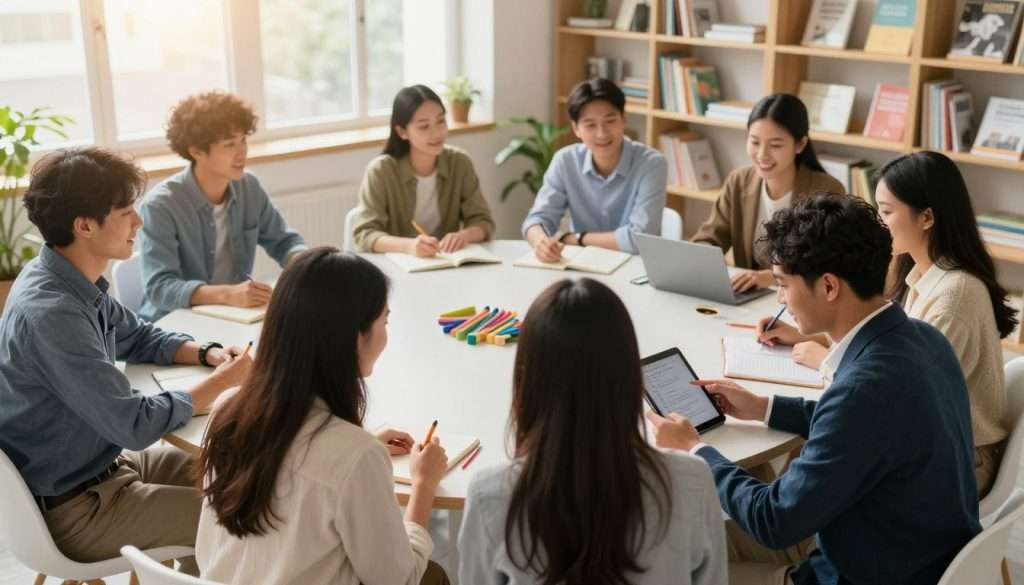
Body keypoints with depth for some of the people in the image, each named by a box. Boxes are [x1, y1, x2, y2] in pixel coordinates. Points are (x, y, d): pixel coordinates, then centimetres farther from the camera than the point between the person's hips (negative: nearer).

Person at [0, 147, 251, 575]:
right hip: (76, 506, -9)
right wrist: (222, 381, -15)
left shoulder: (75, 283, -1)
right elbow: (136, 425, -28)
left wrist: (208, 353, -2)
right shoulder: (50, 314, -31)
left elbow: (140, 338, 17)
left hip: (100, 464, 9)